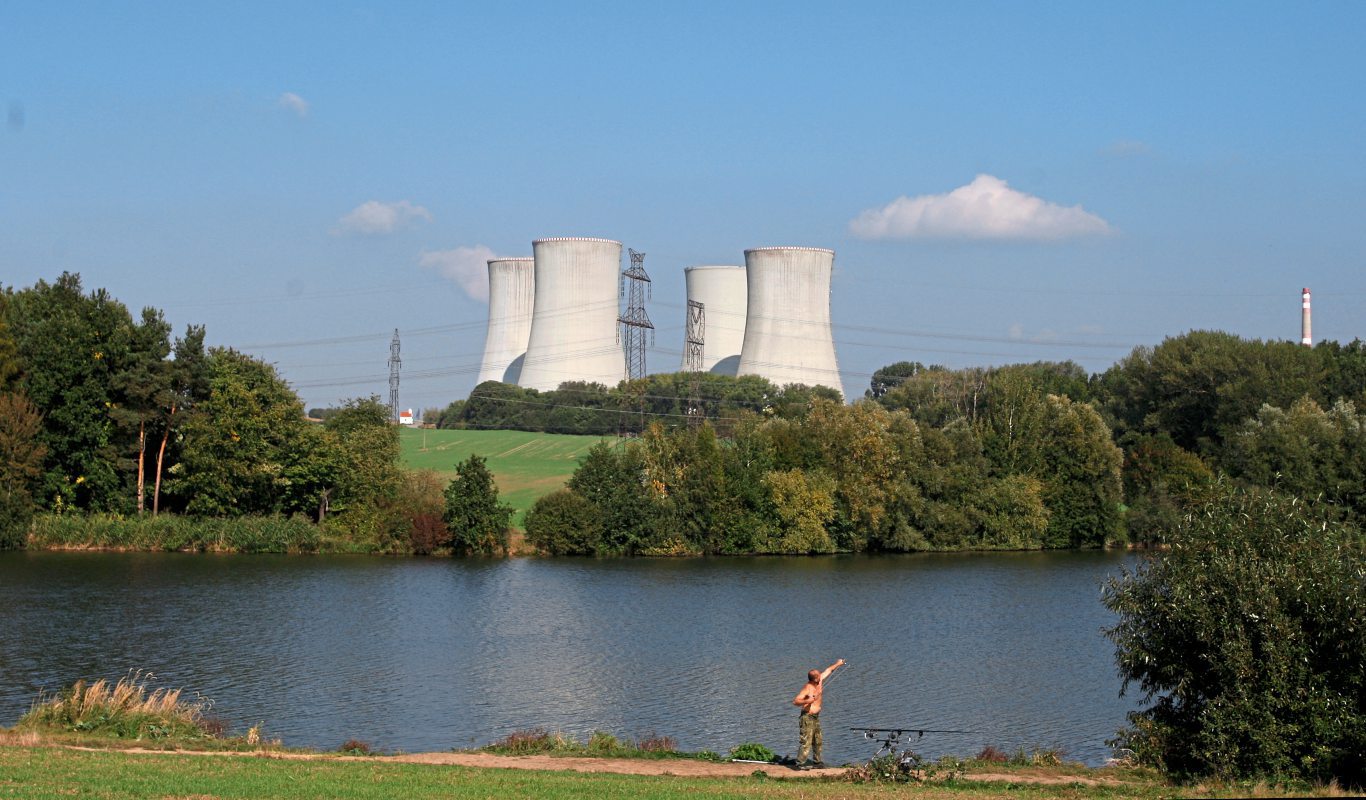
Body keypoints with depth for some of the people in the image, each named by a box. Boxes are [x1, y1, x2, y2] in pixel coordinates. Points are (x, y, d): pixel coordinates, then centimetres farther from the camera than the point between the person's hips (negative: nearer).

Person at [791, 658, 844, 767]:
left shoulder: (819, 681, 2)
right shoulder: (807, 689, -20)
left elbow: (828, 671, 20)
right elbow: (795, 701, -22)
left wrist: (837, 664, 30)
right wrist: (807, 701, -35)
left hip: (816, 717, 9)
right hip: (807, 718, -9)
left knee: (817, 741, 15)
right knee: (806, 742, -12)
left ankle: (817, 761, 26)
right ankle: (800, 763, -12)